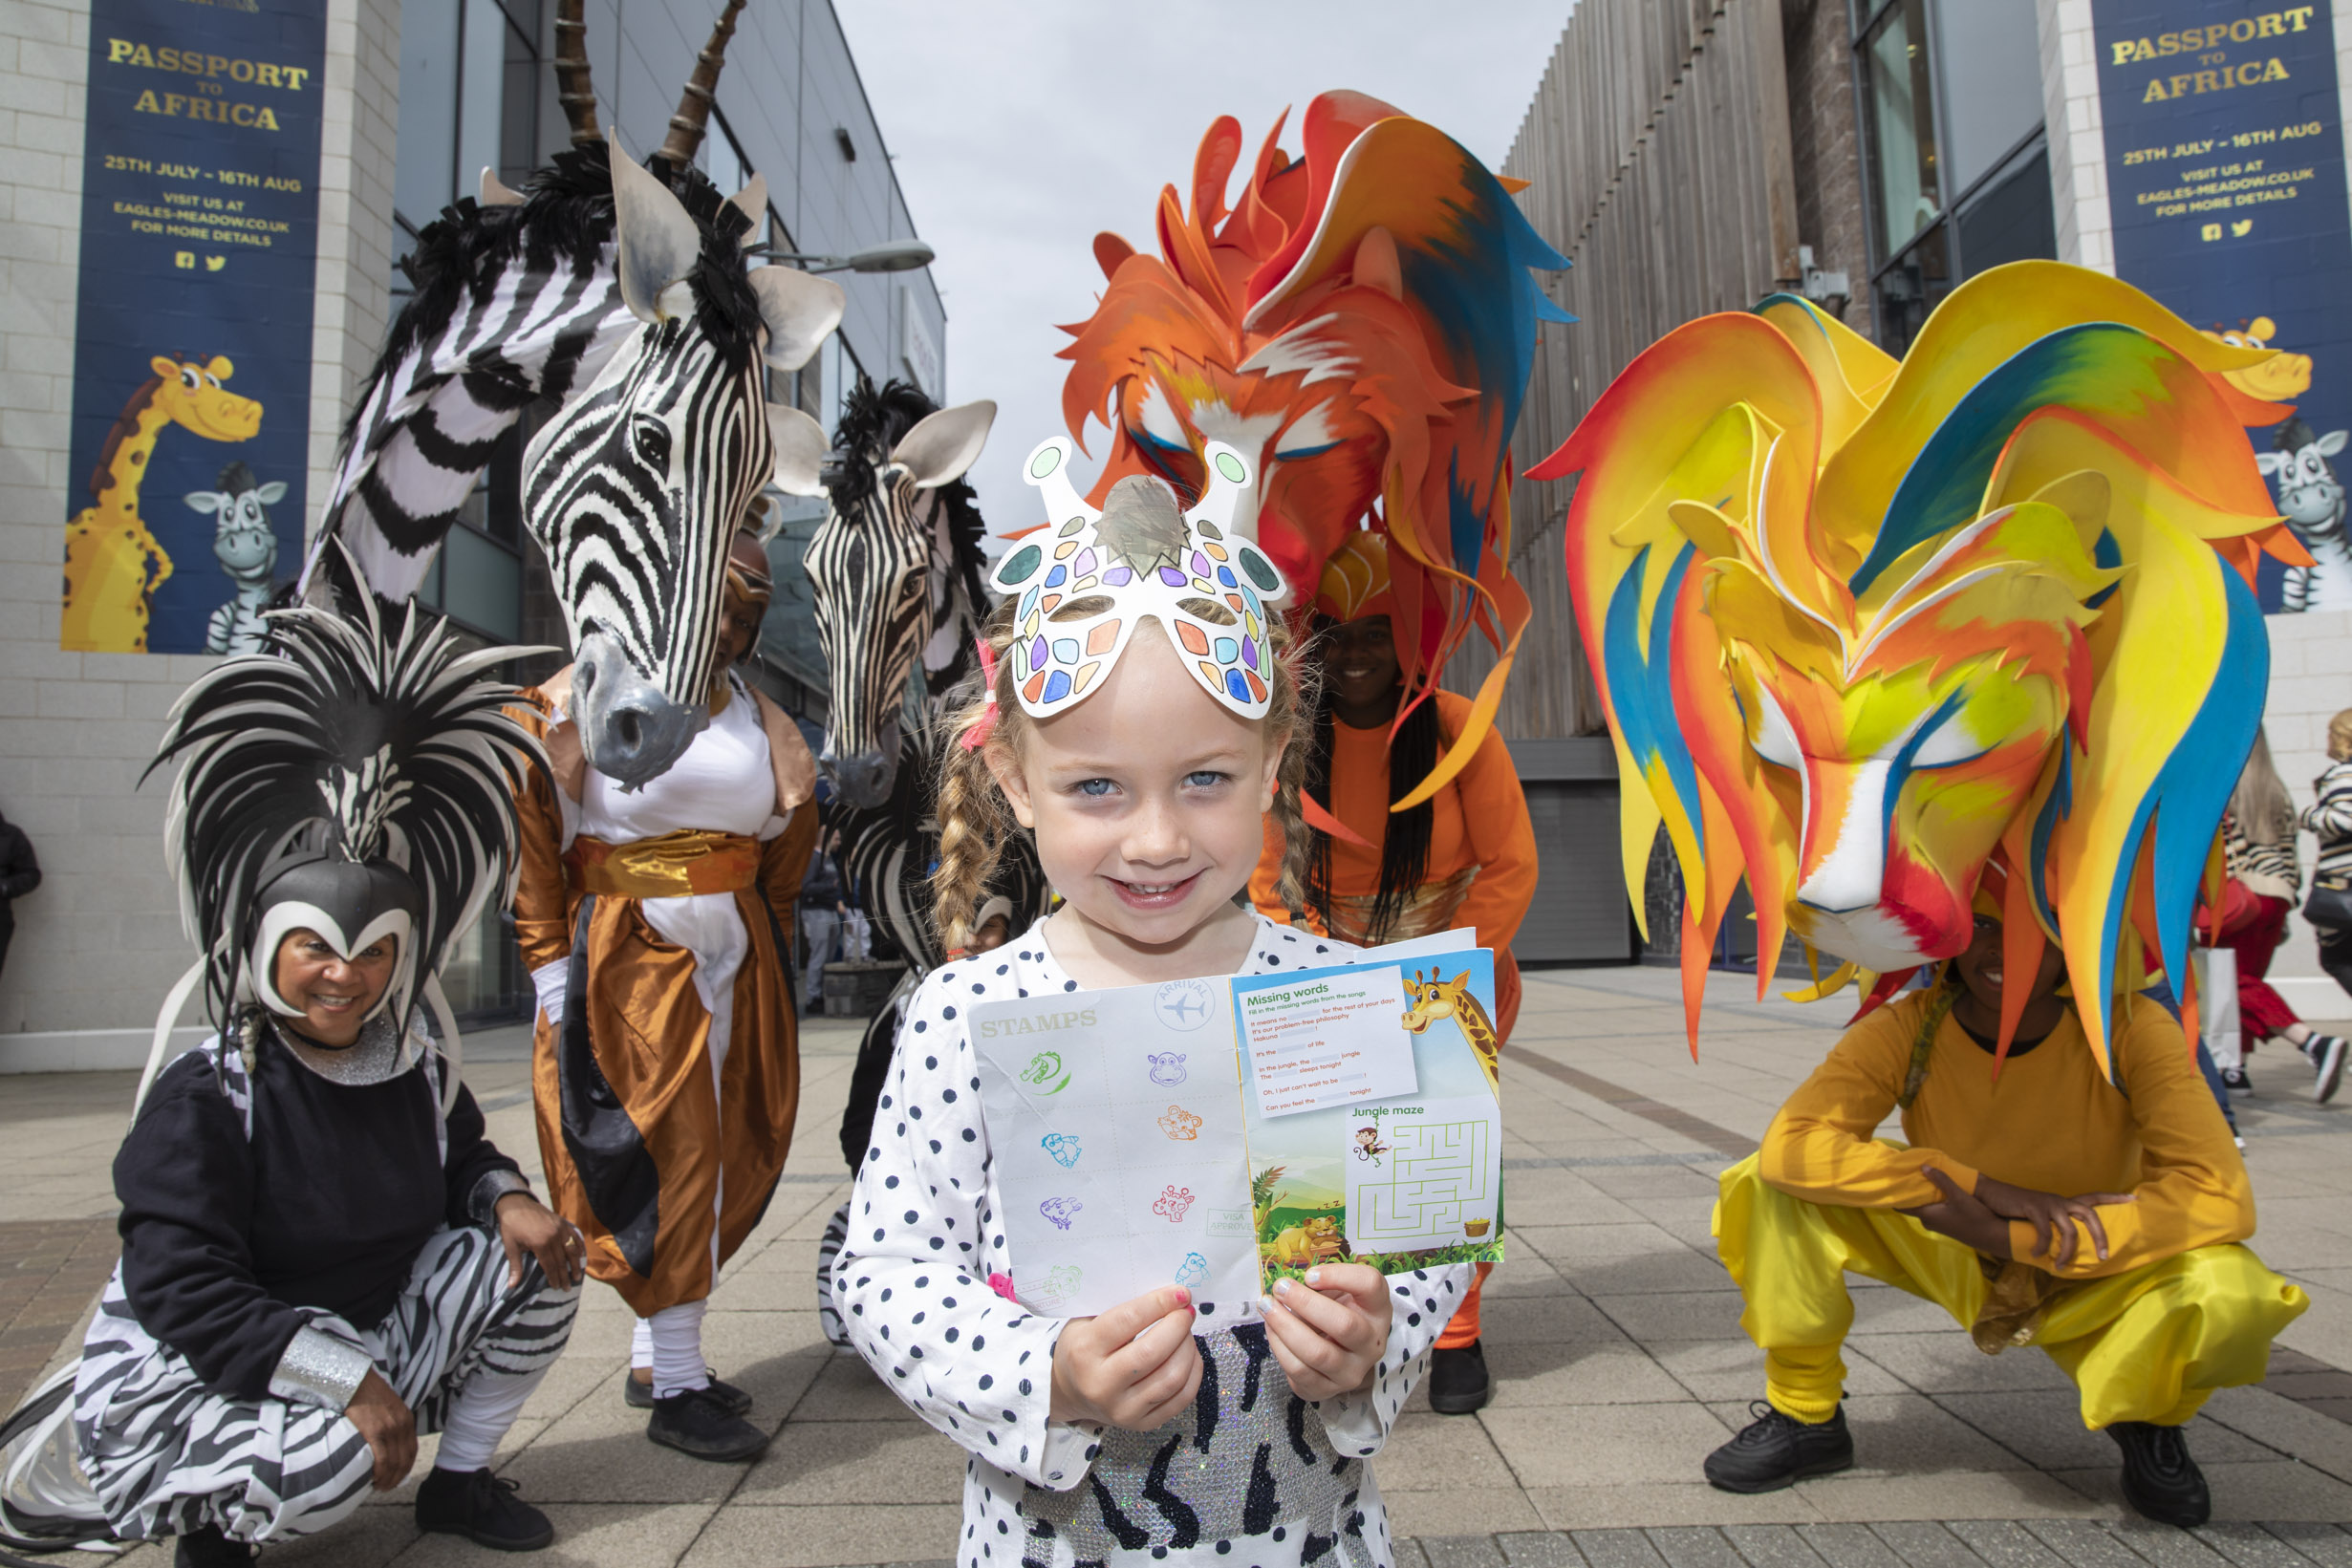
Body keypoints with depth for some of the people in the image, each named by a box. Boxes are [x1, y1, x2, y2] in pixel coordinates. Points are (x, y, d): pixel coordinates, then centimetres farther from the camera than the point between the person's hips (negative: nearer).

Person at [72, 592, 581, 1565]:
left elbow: (463, 1160, 14)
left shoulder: (420, 1073, -2)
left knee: (534, 1258, -8)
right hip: (186, 1374, -6)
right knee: (332, 1461, -34)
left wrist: (506, 1198, -12)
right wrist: (348, 1380, -29)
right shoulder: (204, 1097, -19)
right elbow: (183, 1293, -24)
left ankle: (461, 1478, 10)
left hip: (370, 1336, 6)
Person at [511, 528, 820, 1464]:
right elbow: (532, 840, -8)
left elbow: (785, 850, 15)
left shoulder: (758, 722, 8)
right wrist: (554, 978, -11)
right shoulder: (586, 702, -4)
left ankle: (656, 1354, 26)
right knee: (665, 1154, -3)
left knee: (728, 1155, 9)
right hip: (630, 960, -5)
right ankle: (674, 1386, 9)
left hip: (733, 962, 5)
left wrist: (764, 951, 7)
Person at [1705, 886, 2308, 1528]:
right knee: (1781, 1184, -24)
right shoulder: (1907, 1029, -22)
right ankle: (1806, 1415, -1)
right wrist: (1979, 1186, -40)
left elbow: (2221, 1197, -31)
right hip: (1957, 1261, 1)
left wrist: (2011, 1235, -37)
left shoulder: (2130, 1030, -23)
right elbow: (1788, 1144, -34)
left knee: (2233, 1295, -33)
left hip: (2095, 1281, 0)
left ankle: (2148, 1418, 5)